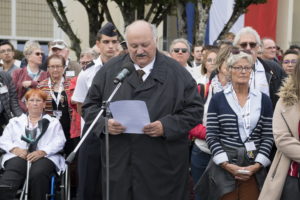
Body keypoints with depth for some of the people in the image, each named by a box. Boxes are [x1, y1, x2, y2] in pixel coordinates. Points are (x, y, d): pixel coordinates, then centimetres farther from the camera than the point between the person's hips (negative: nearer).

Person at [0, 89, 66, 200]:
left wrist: (42, 152, -11)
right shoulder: (15, 122, 31)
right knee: (11, 175, -36)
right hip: (19, 156, 1)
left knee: (38, 174, -38)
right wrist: (15, 149, -7)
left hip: (45, 157, -1)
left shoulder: (53, 123, 26)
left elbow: (59, 142, 9)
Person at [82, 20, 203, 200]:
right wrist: (104, 123, -10)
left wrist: (166, 126, -15)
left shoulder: (177, 72, 2)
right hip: (119, 164, 2)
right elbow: (90, 105, 11)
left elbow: (194, 109, 0)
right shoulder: (110, 70, 8)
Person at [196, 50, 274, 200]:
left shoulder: (263, 100, 7)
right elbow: (211, 136, -2)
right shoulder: (218, 99, 2)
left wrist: (257, 165, -7)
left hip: (254, 166, 1)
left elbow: (268, 137, 4)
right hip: (224, 166, -1)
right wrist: (228, 165, -11)